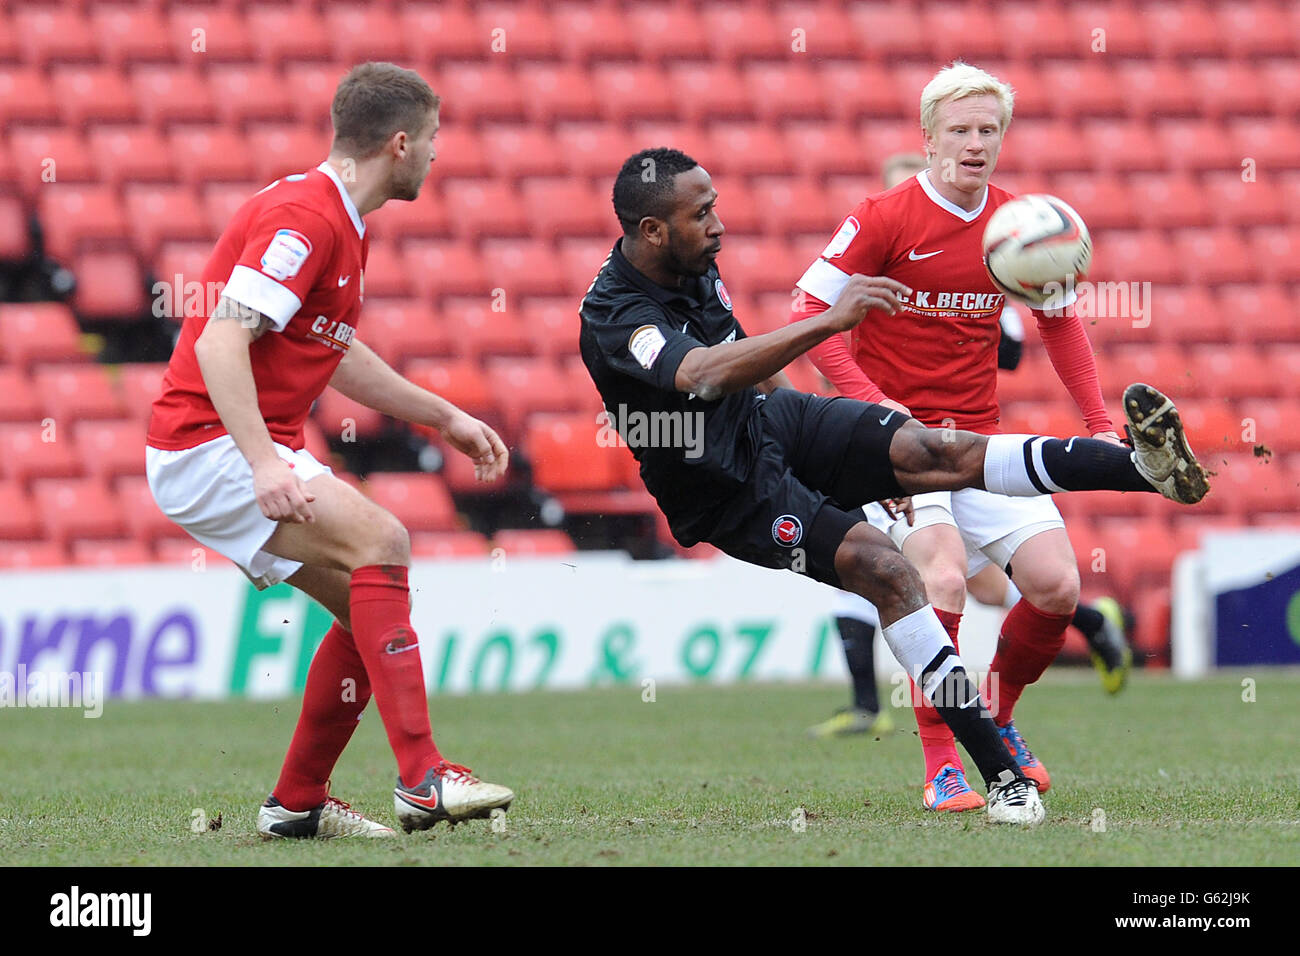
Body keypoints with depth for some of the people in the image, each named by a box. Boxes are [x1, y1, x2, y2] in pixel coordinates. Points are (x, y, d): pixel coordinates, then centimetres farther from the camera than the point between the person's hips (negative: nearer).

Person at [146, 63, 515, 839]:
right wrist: (264, 462, -35)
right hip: (209, 447, -11)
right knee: (381, 542, -25)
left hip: (255, 450, 11)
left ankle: (298, 803, 16)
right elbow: (219, 343, -27)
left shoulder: (341, 224, 15)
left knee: (372, 604, 7)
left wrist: (445, 416, 28)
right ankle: (421, 777, -28)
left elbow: (333, 354, 29)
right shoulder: (302, 218, -18)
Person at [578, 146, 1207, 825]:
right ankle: (1003, 775, -29)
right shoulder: (611, 320, -25)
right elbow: (705, 374, -43)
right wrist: (830, 321, -50)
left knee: (937, 451, -17)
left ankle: (1145, 465, -34)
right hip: (731, 494, -7)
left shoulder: (694, 267, 2)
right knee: (882, 566, -26)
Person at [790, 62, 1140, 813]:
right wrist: (872, 401, -19)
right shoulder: (886, 218, -10)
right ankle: (941, 768, -16)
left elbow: (1060, 321, 19)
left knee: (1057, 586, -9)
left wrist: (1100, 422, 11)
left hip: (981, 436, 5)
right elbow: (808, 313, -8)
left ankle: (999, 717, 19)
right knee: (945, 577, -26)